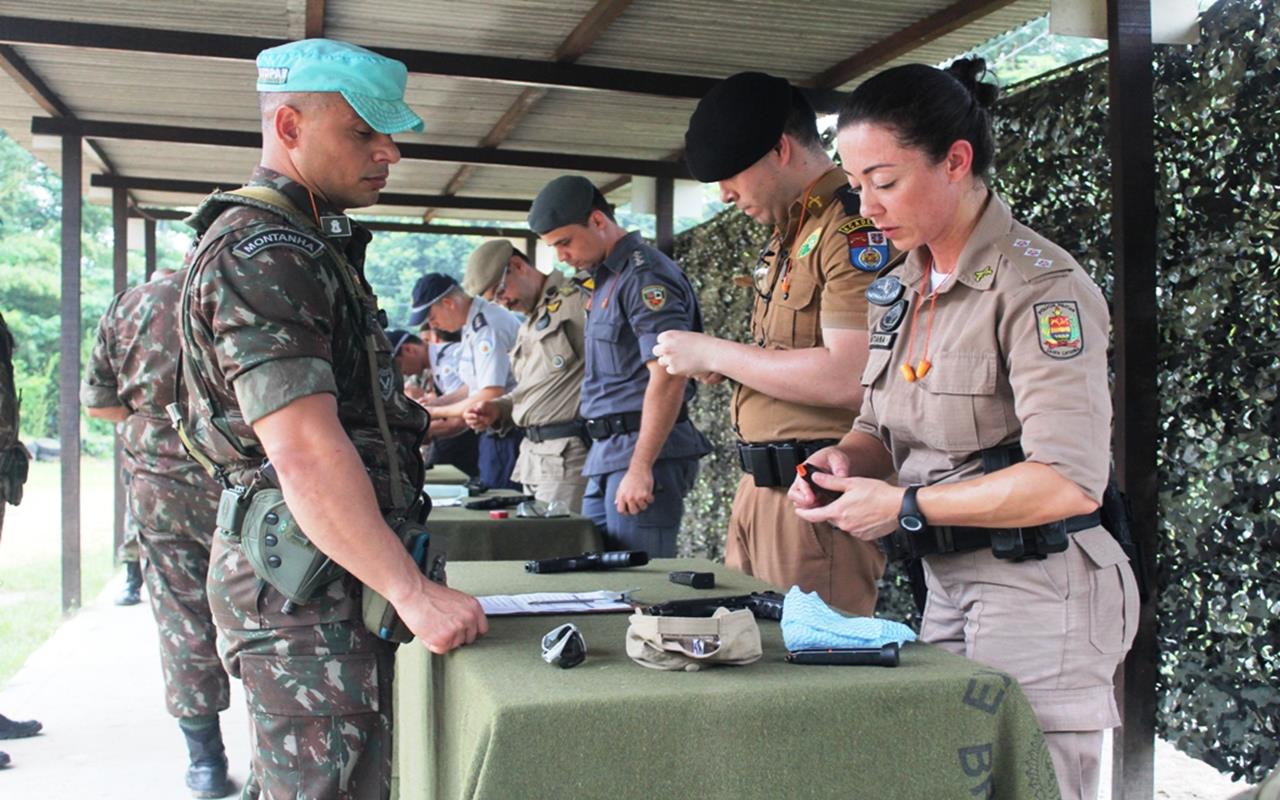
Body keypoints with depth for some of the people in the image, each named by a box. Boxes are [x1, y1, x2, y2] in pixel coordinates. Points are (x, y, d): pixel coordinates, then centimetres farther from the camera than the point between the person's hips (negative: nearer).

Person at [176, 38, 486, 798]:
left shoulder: (310, 244, 18)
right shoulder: (260, 254, -17)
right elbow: (306, 454, -25)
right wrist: (414, 593, -25)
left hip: (339, 570, 10)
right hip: (307, 580, -10)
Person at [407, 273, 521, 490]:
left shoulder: (487, 326, -18)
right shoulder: (472, 326, 12)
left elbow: (491, 395, -22)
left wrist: (436, 411, -10)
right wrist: (428, 405, 9)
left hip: (509, 433, -10)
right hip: (495, 431, 10)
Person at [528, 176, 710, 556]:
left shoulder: (645, 275, -13)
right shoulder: (606, 279, 17)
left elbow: (669, 377, -21)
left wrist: (641, 468, -23)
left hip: (644, 451, -10)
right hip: (607, 452, 10)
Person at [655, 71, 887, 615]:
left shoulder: (855, 229, -14)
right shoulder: (785, 237, 18)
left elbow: (848, 379, -24)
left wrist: (713, 353, -15)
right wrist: (711, 364, 6)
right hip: (759, 488, 10)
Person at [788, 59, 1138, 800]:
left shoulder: (1039, 285, -15)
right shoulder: (900, 288, 9)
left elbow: (1070, 482, -23)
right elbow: (883, 425, 20)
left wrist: (906, 506, -20)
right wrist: (847, 458, -3)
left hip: (1037, 593, -7)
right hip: (946, 588, 7)